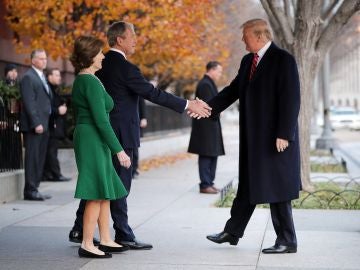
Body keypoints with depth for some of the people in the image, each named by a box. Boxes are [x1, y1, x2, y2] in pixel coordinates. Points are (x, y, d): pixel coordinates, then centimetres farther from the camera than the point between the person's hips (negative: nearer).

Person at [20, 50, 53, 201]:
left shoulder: (42, 77, 21)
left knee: (39, 159, 8)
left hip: (43, 125, 8)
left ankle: (34, 188, 12)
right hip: (33, 126, -8)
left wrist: (46, 124, 13)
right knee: (32, 158, -6)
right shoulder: (28, 77, -7)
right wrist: (36, 123, -20)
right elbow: (29, 103, -14)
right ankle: (30, 191, -3)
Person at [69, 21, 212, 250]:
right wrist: (187, 105, -15)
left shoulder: (102, 64, 10)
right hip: (120, 135, -8)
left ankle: (79, 230, 18)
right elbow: (153, 93, -19)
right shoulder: (125, 67, -17)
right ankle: (123, 235, 7)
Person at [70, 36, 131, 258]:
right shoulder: (91, 82, -16)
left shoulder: (81, 80, 14)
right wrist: (119, 150, -18)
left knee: (105, 193, 13)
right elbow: (100, 119, -21)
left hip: (87, 138, 10)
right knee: (97, 194, -6)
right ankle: (87, 245, -1)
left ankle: (106, 241, 19)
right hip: (94, 140, -10)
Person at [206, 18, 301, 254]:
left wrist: (283, 135, -20)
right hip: (253, 137, 8)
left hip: (275, 138, -8)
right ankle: (232, 232, 26)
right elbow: (234, 90, 13)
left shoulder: (283, 60, -12)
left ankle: (287, 242, 8)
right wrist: (209, 107, 0)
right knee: (248, 186, 16)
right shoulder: (248, 61, 13)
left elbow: (291, 100, -17)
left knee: (276, 189, -2)